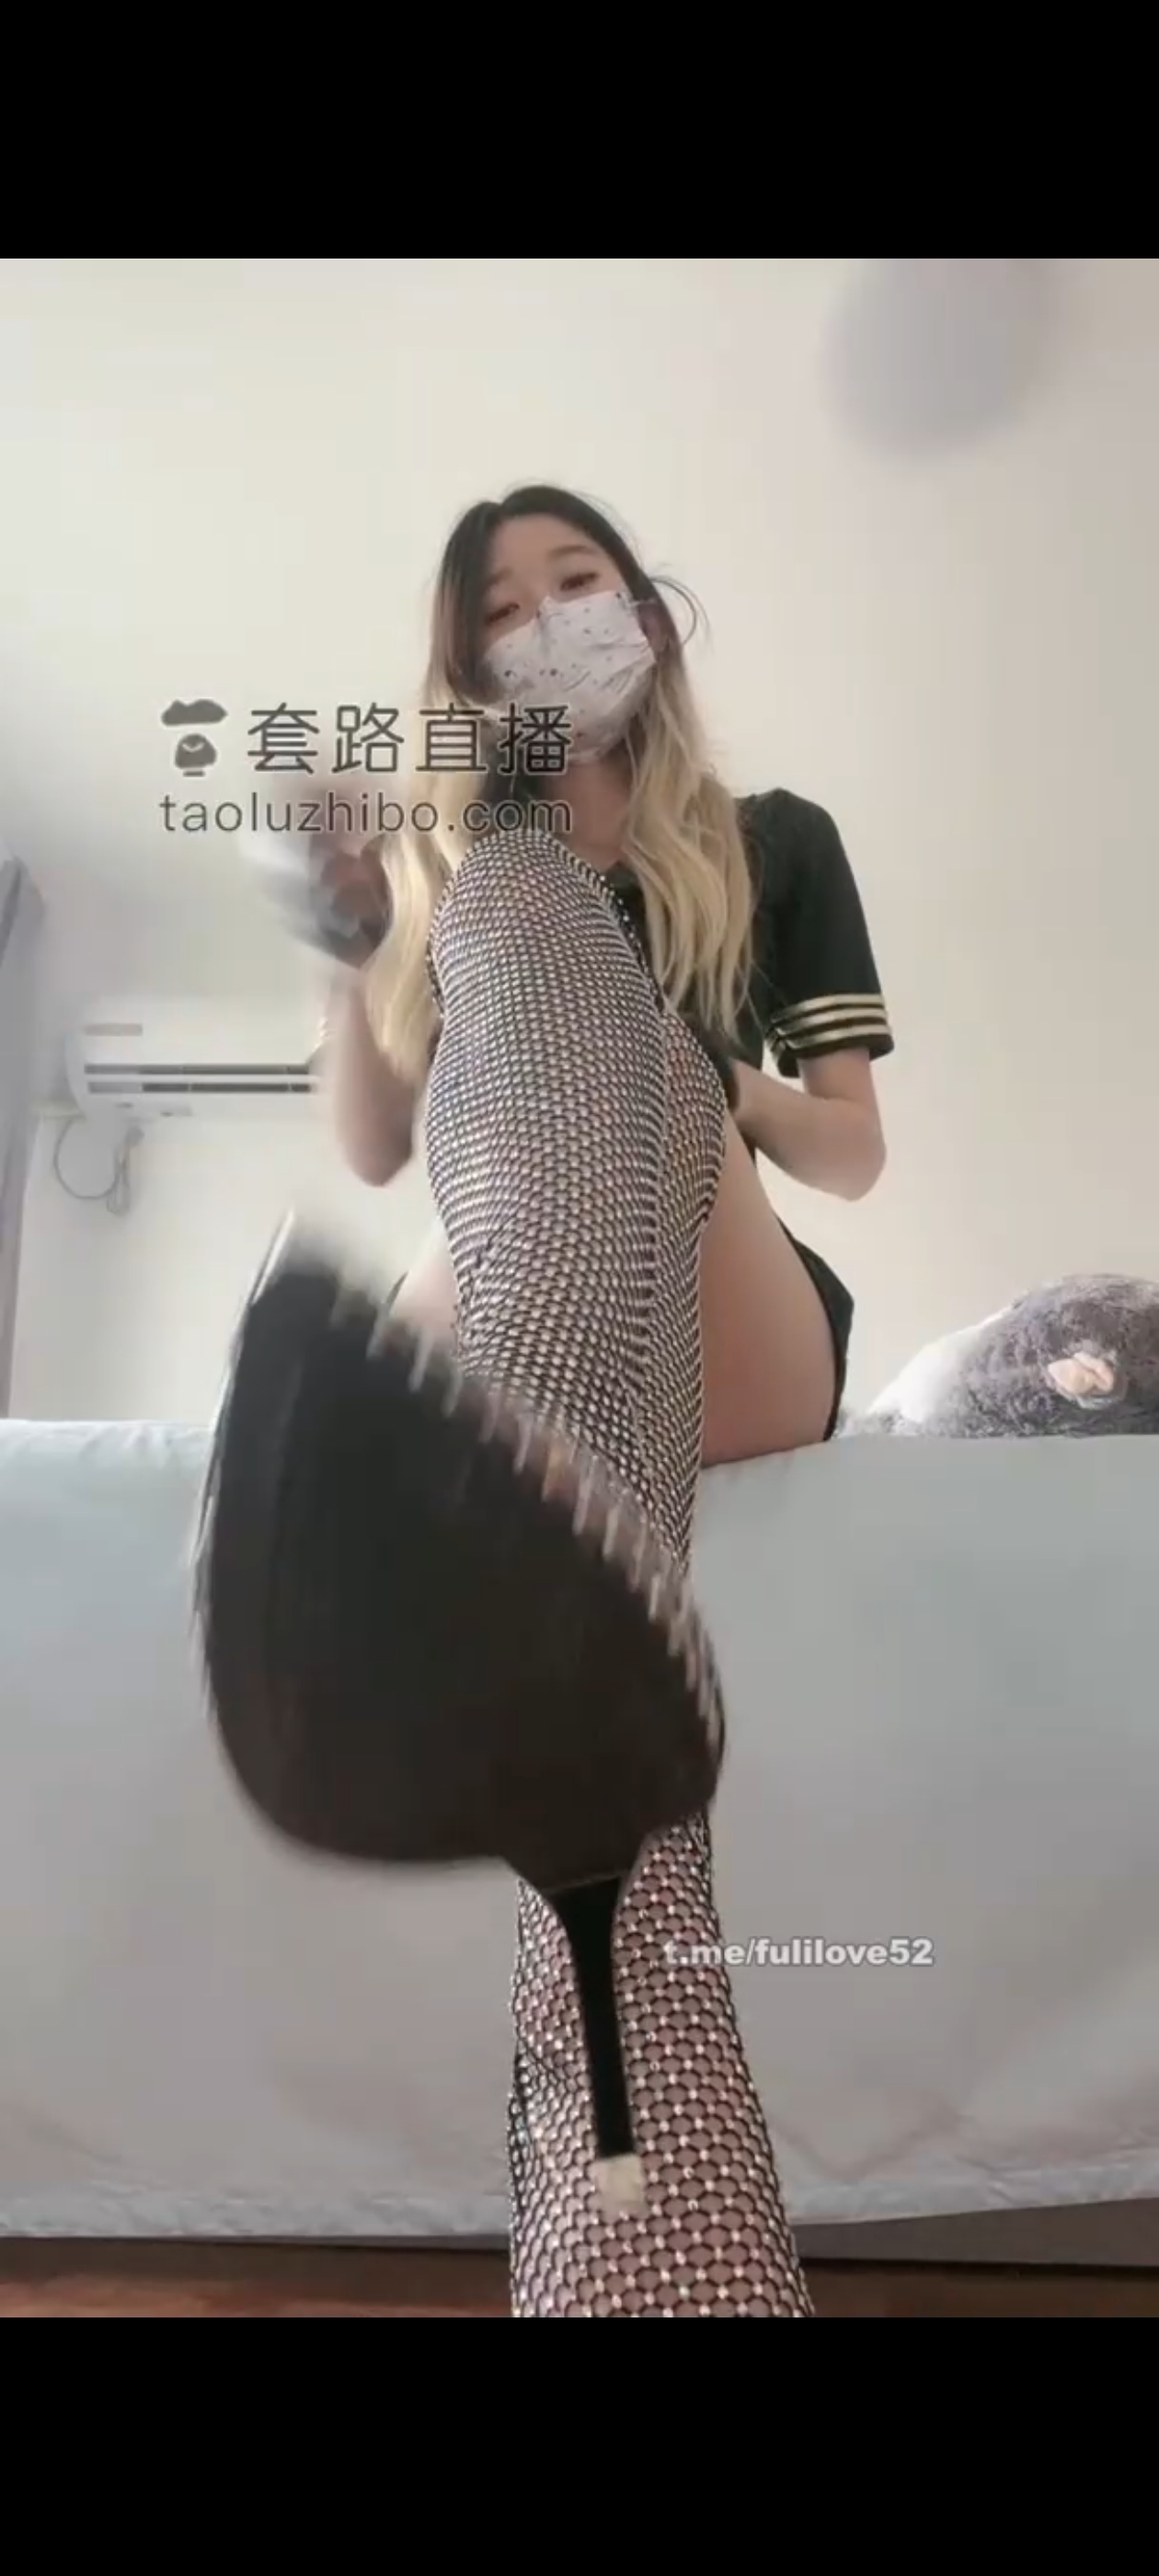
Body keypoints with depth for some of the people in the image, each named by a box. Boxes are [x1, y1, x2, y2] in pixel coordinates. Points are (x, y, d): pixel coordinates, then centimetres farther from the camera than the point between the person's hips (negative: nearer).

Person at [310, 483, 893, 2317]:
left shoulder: (772, 844, 20)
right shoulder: (455, 859, 23)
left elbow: (856, 1154, 14)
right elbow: (374, 1152, 16)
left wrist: (718, 1092, -6)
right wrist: (351, 934, 3)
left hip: (733, 1336, 0)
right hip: (491, 1318, 1)